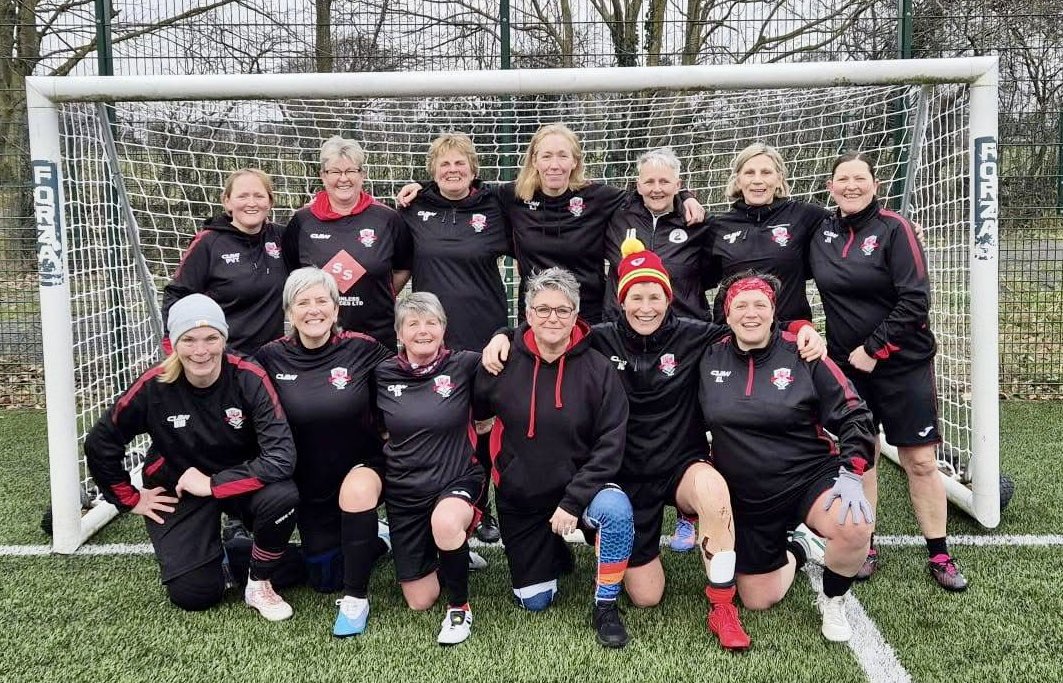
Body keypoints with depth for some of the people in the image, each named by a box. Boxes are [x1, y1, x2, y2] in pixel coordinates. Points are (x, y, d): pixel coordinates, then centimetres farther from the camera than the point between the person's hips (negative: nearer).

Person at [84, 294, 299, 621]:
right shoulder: (154, 386, -18)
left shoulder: (250, 379, -22)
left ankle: (259, 584, -5)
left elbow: (281, 457, -28)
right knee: (194, 594, -12)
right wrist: (131, 499, 2)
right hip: (178, 491, 0)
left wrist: (213, 483, -27)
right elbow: (100, 443, -2)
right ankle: (210, 548, 25)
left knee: (282, 496, -33)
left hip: (241, 481, 0)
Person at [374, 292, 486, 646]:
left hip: (456, 482, -3)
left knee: (445, 523, -40)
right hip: (404, 491, 3)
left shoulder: (464, 365, -8)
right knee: (419, 602, 7)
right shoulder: (384, 375, -1)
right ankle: (441, 550, 41)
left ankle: (459, 607, -13)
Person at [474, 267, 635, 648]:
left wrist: (573, 502, -22)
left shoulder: (596, 368, -12)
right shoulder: (503, 363, -8)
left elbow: (610, 444, -15)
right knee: (534, 602, 8)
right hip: (518, 496, 2)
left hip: (579, 487, -2)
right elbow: (470, 415, 7)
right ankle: (555, 553, 42)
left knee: (615, 509, -35)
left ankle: (606, 606, -12)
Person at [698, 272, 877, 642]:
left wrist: (850, 474, -18)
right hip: (745, 497, 3)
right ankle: (792, 553, 42)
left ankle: (832, 601, -1)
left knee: (854, 526, -34)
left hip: (810, 477, -2)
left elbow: (854, 417, -6)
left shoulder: (802, 356, -9)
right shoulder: (709, 359, -3)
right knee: (757, 601, 7)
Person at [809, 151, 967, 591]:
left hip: (902, 363, -3)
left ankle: (939, 556, 13)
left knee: (920, 462, 1)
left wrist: (873, 349, -14)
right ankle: (865, 550, 19)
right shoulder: (822, 231, 4)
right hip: (846, 365, 3)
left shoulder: (894, 228, -8)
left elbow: (914, 300, -14)